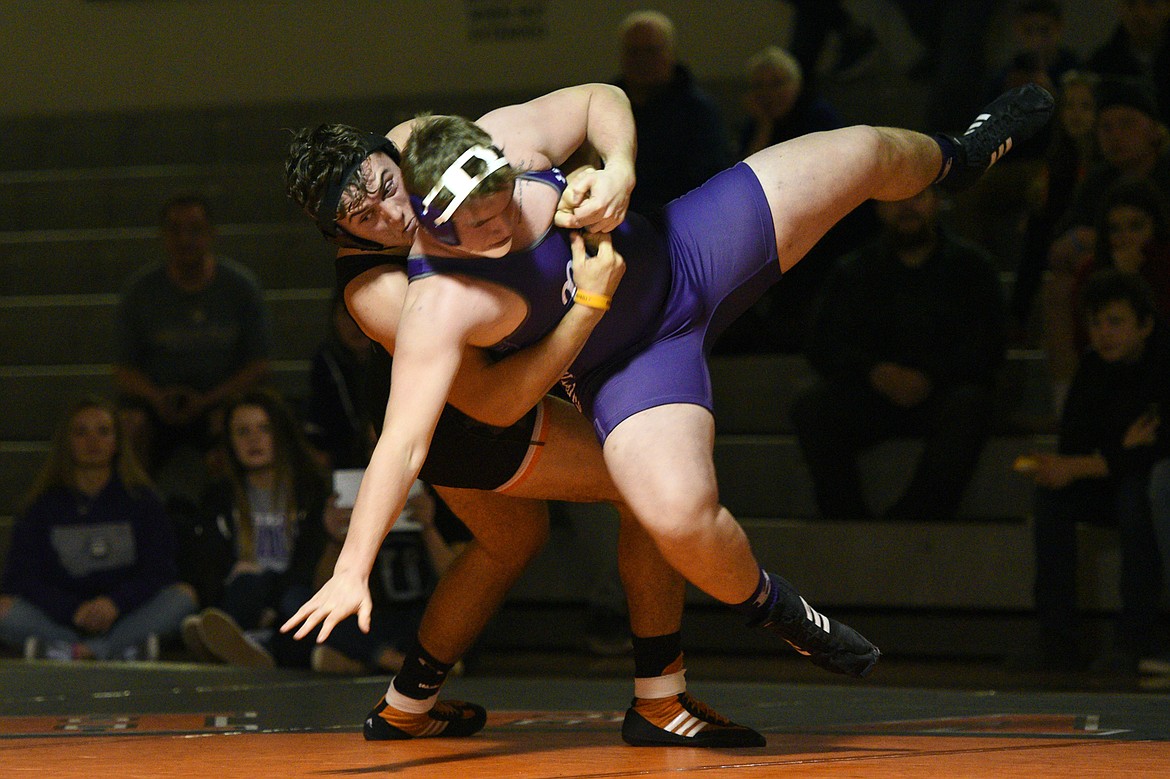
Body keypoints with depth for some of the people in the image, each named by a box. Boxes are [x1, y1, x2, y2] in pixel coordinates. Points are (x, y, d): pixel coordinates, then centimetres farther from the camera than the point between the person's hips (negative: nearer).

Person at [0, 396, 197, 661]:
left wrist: (116, 602, -19)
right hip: (59, 620, -1)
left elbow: (159, 570, 1)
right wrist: (73, 610, -20)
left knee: (183, 597, -26)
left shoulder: (141, 500, 11)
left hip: (126, 617, 1)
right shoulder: (44, 506, 9)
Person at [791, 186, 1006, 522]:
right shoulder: (854, 271, 15)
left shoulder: (969, 265, 11)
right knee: (811, 407, -27)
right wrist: (874, 371, -16)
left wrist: (929, 377, -17)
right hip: (872, 395, 2)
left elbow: (988, 347, 0)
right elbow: (823, 348, 5)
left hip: (941, 392, -2)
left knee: (967, 405, -37)